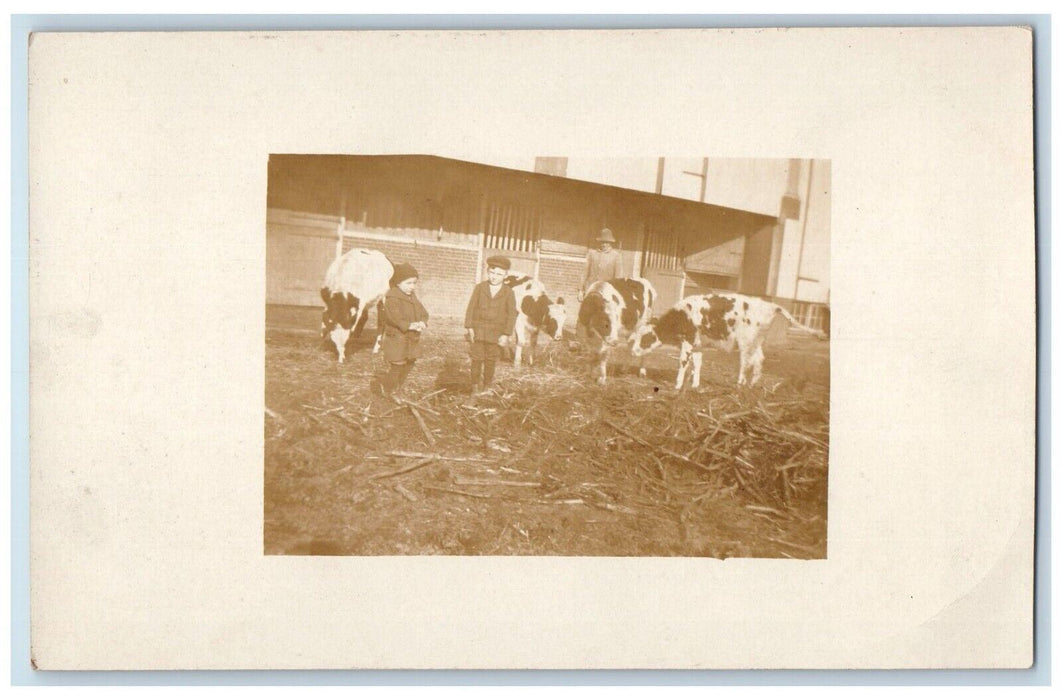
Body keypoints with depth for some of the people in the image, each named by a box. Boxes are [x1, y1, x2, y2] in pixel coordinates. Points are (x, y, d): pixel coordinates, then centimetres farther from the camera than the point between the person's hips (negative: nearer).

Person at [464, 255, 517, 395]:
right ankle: (475, 386, 13)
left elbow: (511, 314, -2)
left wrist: (506, 334, -8)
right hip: (477, 330, 0)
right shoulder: (479, 288, 1)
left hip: (495, 334, 0)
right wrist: (469, 327, -7)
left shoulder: (508, 292, -1)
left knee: (491, 361, 7)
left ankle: (486, 387, 19)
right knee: (477, 359, 3)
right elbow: (471, 307, 1)